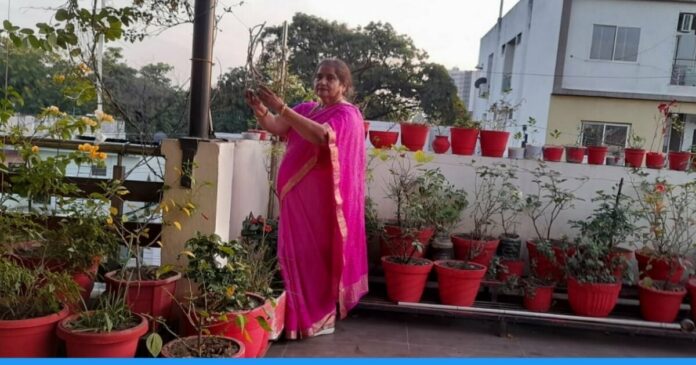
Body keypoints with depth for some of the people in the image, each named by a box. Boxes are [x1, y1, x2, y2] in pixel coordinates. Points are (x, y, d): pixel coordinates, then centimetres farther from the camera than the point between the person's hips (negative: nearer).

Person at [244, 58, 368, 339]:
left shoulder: (347, 113, -8)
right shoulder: (306, 109, 14)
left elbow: (322, 135, -28)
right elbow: (275, 127, 1)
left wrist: (281, 108, -32)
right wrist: (260, 109, -21)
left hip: (323, 199, -7)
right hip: (297, 196, 7)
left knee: (318, 254, -2)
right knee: (297, 253, 11)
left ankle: (322, 318, 10)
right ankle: (300, 313, 23)